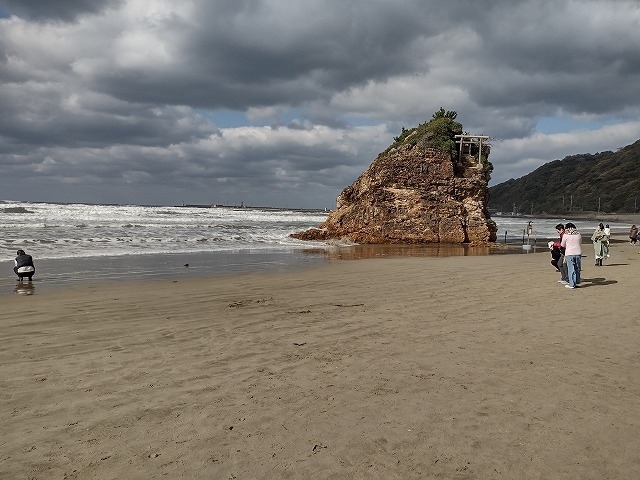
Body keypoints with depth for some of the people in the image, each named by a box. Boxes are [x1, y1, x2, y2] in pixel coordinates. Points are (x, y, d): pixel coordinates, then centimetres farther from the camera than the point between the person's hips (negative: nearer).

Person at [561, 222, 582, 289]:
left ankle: (571, 284, 0)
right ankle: (577, 282, 18)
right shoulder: (578, 234, 5)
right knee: (577, 268, 13)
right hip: (578, 253, 4)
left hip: (569, 254, -4)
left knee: (571, 269, 0)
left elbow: (563, 245, 4)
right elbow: (580, 243, 15)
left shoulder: (565, 235, -5)